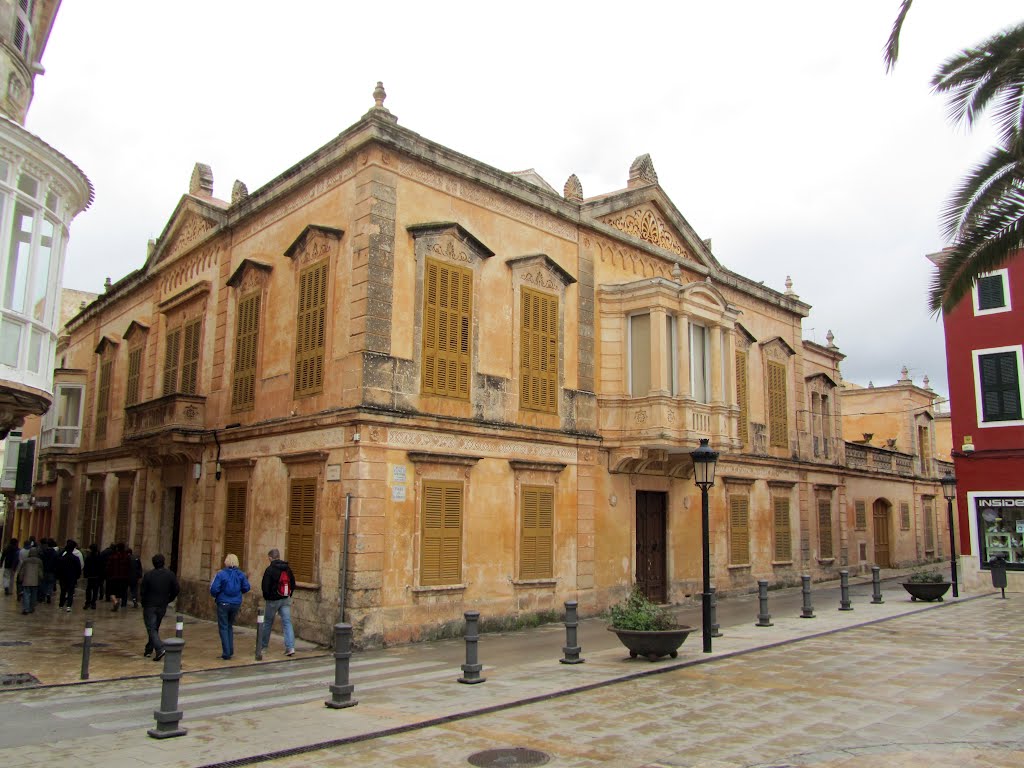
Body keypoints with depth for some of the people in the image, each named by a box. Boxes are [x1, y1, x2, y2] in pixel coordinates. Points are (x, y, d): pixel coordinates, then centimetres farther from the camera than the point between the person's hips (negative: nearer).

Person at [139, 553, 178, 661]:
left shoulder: (148, 575, -12)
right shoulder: (170, 575, -3)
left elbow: (142, 591, -10)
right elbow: (175, 590, -3)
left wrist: (143, 603, 8)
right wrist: (168, 600, 12)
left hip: (150, 606, -4)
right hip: (162, 607, 4)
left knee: (151, 629, -3)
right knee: (155, 628, 19)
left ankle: (160, 649, -19)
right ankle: (149, 649, 27)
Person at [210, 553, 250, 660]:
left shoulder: (221, 574, -13)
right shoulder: (241, 574, -1)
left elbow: (214, 589, -16)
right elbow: (246, 587, 1)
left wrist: (215, 595, 6)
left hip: (223, 604, -4)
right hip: (236, 604, 4)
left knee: (223, 628, 5)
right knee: (230, 626, 20)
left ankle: (226, 653, 2)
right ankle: (230, 651, 20)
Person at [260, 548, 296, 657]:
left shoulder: (270, 569, -13)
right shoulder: (288, 568, 4)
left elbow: (265, 586, -13)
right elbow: (293, 584, 8)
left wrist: (266, 597, 4)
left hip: (273, 600, -4)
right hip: (286, 600, 4)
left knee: (268, 623, 14)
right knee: (287, 622, 0)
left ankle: (263, 645, 29)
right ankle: (290, 647, -10)